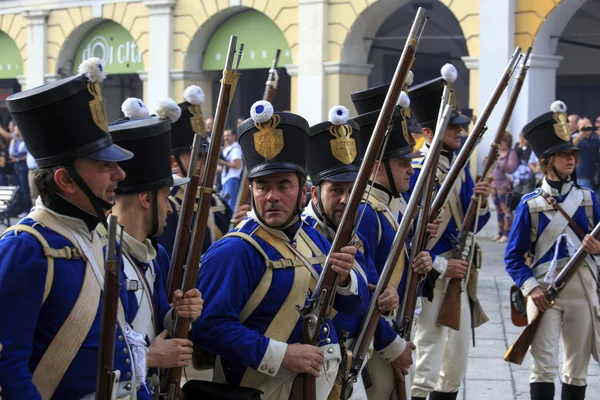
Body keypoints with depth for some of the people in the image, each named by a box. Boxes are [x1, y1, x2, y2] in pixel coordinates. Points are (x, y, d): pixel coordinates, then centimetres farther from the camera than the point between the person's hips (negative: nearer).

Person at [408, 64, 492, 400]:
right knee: (427, 364, -6)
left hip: (459, 273, 8)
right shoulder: (414, 172, -16)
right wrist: (440, 266, -19)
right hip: (430, 276, -8)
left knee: (457, 361, 16)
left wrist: (481, 203, -7)